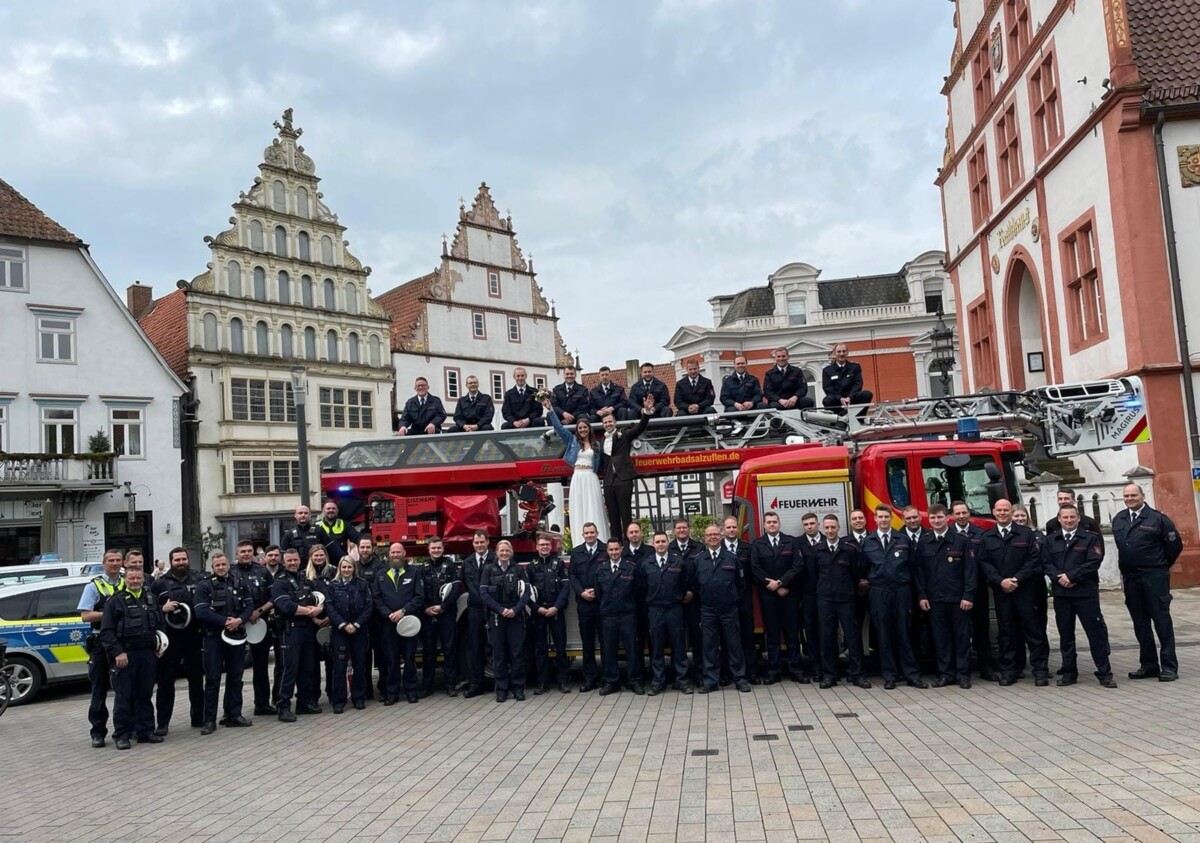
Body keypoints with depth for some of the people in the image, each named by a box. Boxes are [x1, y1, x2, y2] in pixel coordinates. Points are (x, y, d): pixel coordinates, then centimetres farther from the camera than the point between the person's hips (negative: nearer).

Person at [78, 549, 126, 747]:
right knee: (99, 689, 4)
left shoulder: (128, 584, 9)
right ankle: (98, 733, 10)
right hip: (102, 644, -3)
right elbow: (85, 616, -7)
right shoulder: (94, 586, -1)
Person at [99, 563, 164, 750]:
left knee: (145, 694, 10)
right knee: (124, 696, -1)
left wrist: (158, 641, 13)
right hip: (125, 655, -5)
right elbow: (106, 631, -8)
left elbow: (159, 623, 25)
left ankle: (145, 731, 18)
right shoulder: (115, 601, -3)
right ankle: (122, 735, 7)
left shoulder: (150, 599, 13)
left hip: (147, 653, 5)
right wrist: (117, 652, -15)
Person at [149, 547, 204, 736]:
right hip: (170, 638, -1)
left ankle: (198, 717, 24)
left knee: (196, 678, 12)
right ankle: (163, 722, 7)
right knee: (166, 681, 1)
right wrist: (162, 608, -17)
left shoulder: (200, 579, 5)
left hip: (194, 636, 1)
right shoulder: (160, 584, 3)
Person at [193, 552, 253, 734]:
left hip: (237, 636, 4)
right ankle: (209, 720, 5)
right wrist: (225, 621, -18)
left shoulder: (238, 584, 11)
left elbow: (249, 606, 6)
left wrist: (239, 620, -13)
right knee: (212, 680, -1)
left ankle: (234, 715, 19)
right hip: (213, 637, -4)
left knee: (235, 678, 10)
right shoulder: (204, 586, -2)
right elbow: (201, 612, -13)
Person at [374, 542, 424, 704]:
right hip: (389, 623, 1)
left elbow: (419, 597, -2)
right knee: (391, 659, 3)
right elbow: (376, 599, 5)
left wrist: (403, 611, -12)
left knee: (410, 657, 3)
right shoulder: (380, 575, 11)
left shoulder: (414, 573, 5)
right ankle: (392, 692, 11)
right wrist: (388, 614, -9)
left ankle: (411, 690, 13)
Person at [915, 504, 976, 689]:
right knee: (941, 637, 6)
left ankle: (963, 674, 13)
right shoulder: (923, 542, 5)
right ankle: (945, 673, 13)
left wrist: (968, 595, -10)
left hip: (958, 598, -2)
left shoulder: (961, 540, -2)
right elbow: (919, 570, 7)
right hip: (934, 598, 2)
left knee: (962, 636, 4)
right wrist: (922, 595, 0)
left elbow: (970, 569, -4)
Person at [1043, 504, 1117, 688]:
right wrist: (1059, 577, -13)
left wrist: (1071, 576, -14)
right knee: (1065, 634, 9)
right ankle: (1069, 673, 17)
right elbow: (1046, 564, 5)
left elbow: (1093, 562, -9)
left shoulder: (1091, 538, 2)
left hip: (1086, 592, -3)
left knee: (1096, 631, -3)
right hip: (1061, 593, 3)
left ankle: (1104, 673, 5)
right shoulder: (1051, 540, 12)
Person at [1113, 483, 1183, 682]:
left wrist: (1161, 567, 8)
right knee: (1140, 623, 10)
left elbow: (1175, 545, -1)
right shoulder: (1118, 520, 9)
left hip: (1154, 577, -5)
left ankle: (1169, 666, 2)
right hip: (1130, 578, 5)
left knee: (1162, 620, -3)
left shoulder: (1157, 518, -7)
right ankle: (1148, 665, 18)